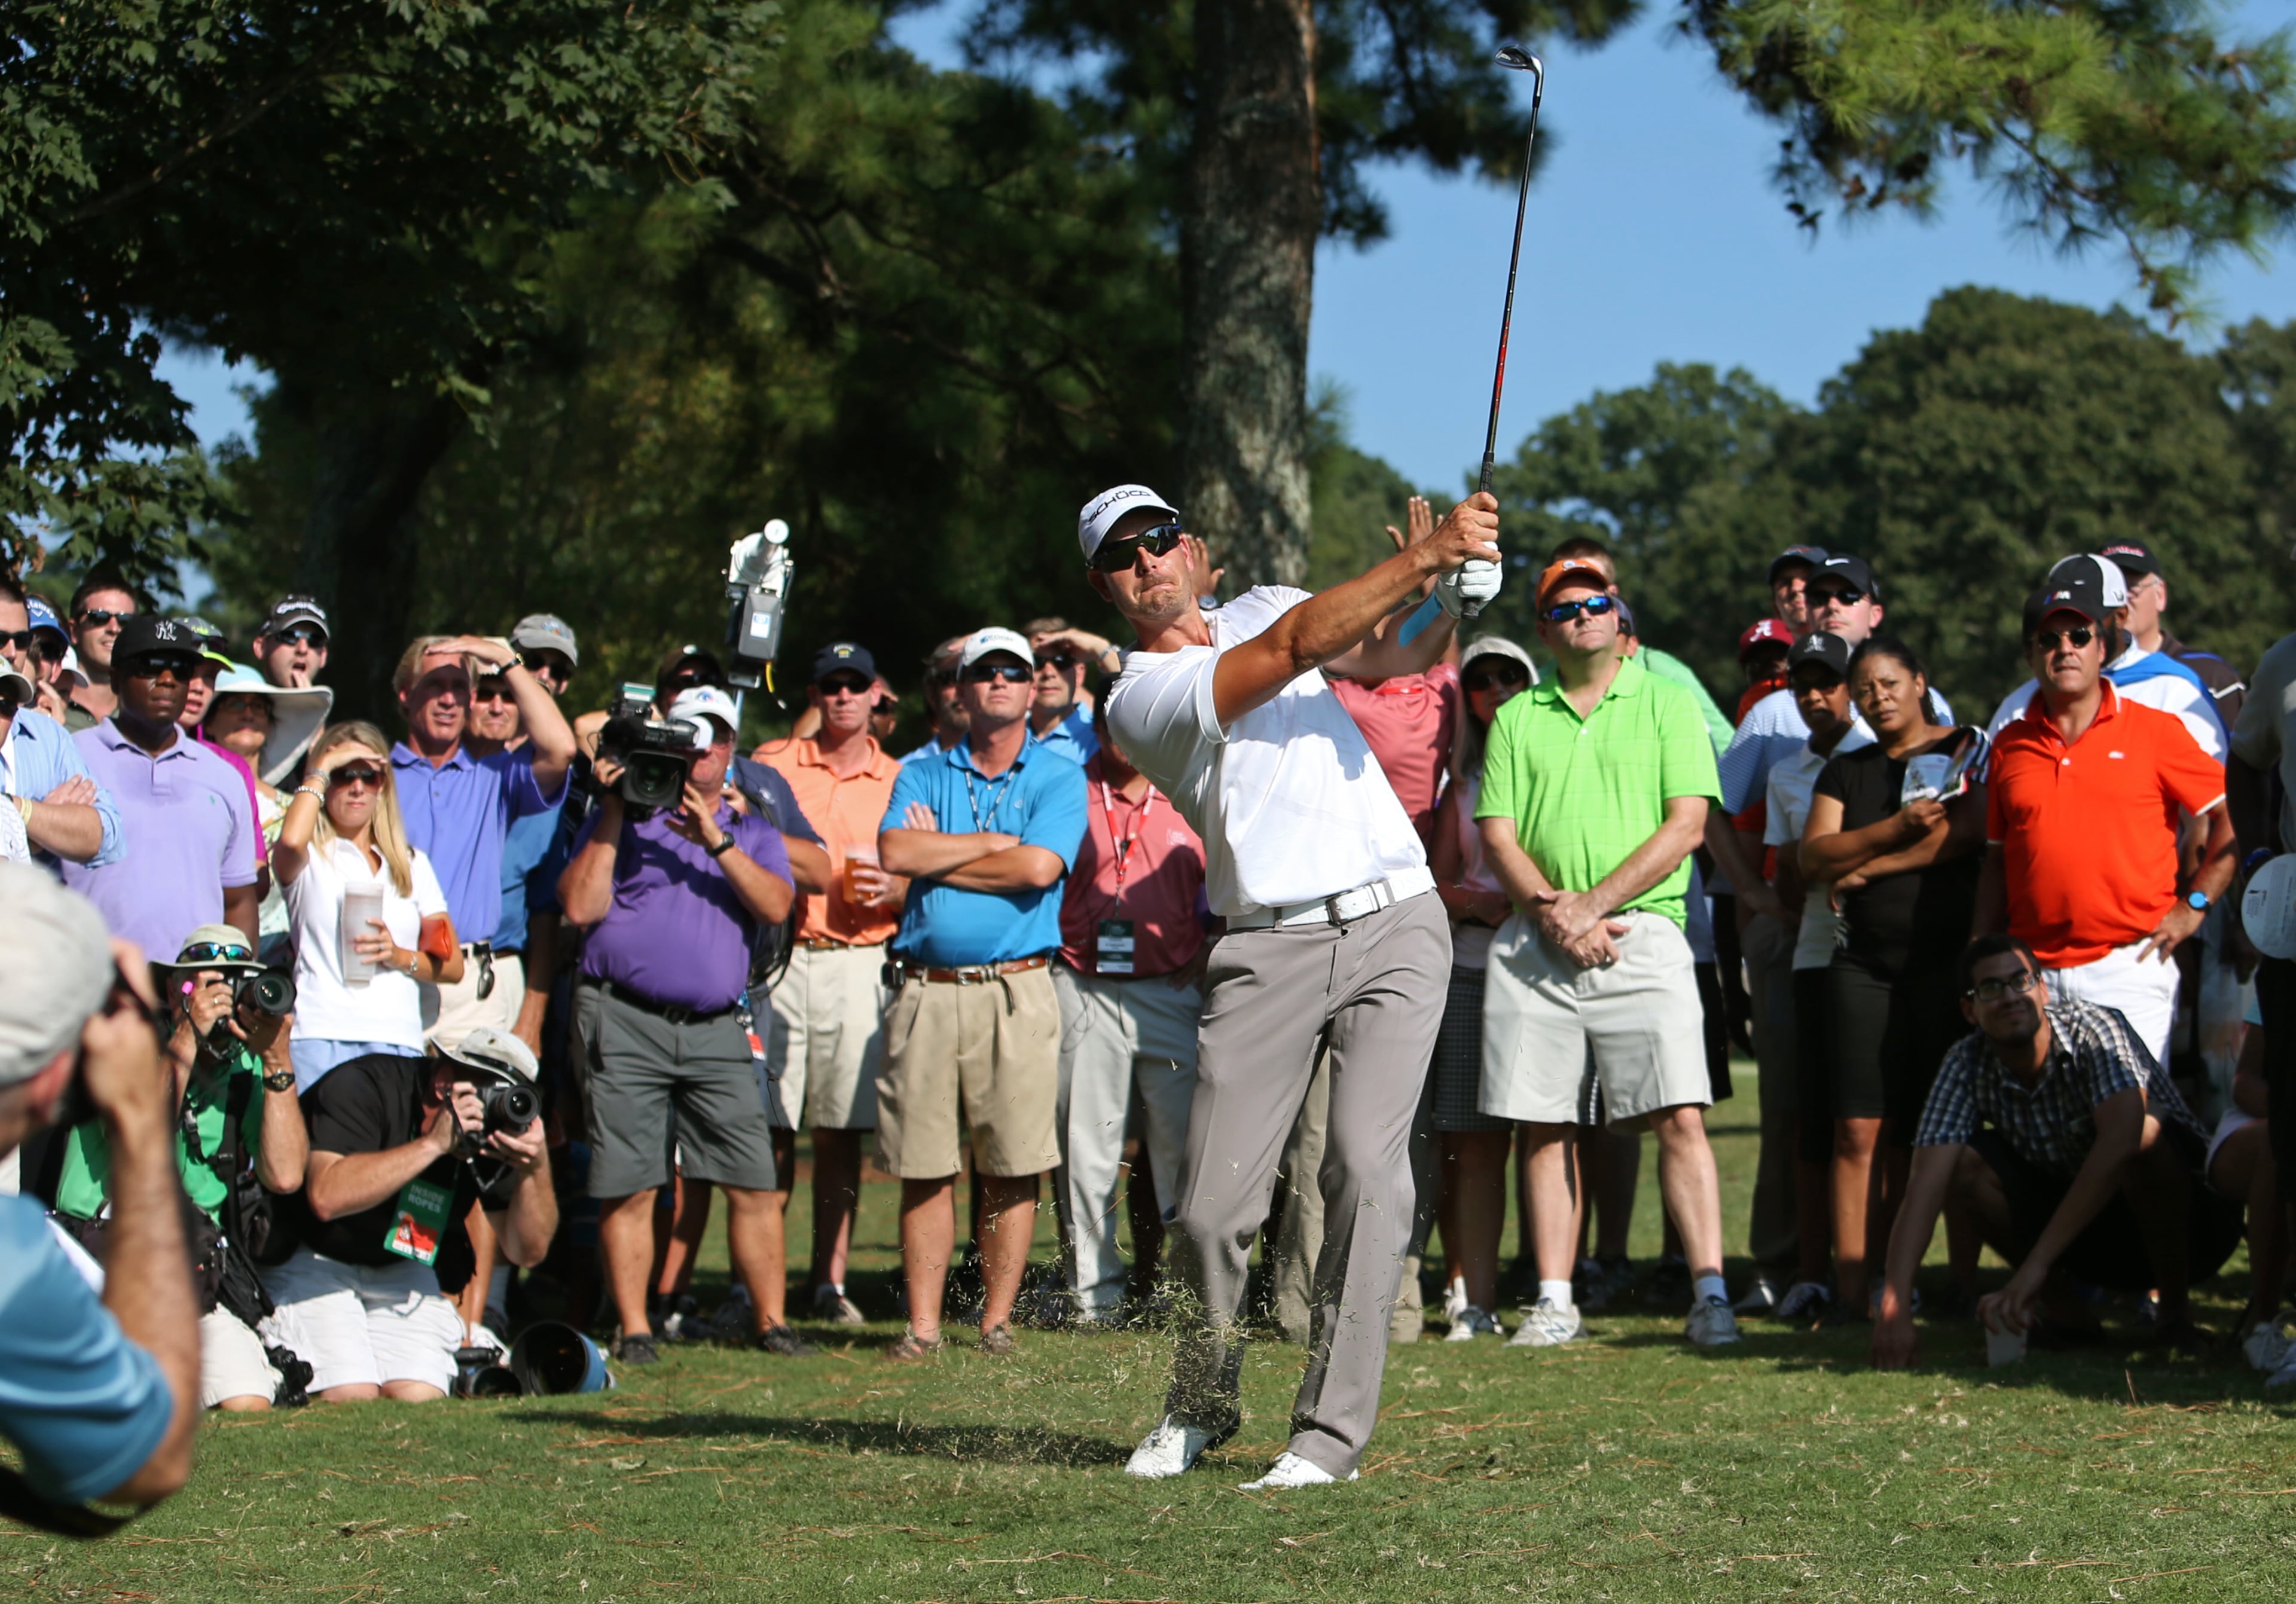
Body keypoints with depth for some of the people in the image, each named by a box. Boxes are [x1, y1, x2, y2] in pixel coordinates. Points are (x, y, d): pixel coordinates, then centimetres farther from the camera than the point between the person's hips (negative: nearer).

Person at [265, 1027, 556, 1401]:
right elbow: (326, 1197, -41)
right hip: (312, 1258, -5)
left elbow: (526, 1251, -8)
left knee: (420, 1396, -13)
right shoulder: (361, 1087, -25)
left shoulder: (501, 1128, -9)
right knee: (350, 1397, -19)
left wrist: (536, 1167, -27)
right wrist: (434, 1143, -41)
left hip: (401, 1269, 5)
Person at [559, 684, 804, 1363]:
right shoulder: (626, 818, 11)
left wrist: (716, 841, -12)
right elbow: (580, 906, -1)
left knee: (756, 1183, -3)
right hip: (626, 1020, -2)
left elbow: (776, 905, -3)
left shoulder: (753, 834, 17)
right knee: (629, 1185, -4)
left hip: (715, 1027, 2)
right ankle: (634, 1329, 2)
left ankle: (770, 1320, 6)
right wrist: (614, 815, -4)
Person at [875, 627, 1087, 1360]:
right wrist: (992, 844, -5)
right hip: (927, 990, 2)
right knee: (924, 1169, 1)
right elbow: (894, 852, -4)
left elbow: (1039, 867, -9)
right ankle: (922, 1325, 5)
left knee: (1011, 1170, -2)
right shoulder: (923, 773, 15)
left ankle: (997, 1320, 5)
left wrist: (938, 855, -1)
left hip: (1016, 990, -2)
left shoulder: (1058, 777, 8)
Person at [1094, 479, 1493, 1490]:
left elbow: (1391, 653, 6)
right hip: (1268, 946, -3)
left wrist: (1450, 599, -17)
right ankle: (1200, 1405, 21)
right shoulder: (1139, 697, -2)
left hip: (1395, 923, 3)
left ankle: (1332, 1427, -9)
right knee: (1211, 1206, -7)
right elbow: (1290, 651, -13)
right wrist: (1422, 556, -19)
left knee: (1366, 1164, -15)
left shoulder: (1262, 605, 17)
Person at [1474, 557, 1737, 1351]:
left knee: (1680, 1117, -12)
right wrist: (1553, 914, -9)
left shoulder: (1666, 704, 8)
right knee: (1543, 1127, 2)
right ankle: (1554, 1302, 6)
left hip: (1643, 934, -3)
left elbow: (1686, 824, -2)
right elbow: (1497, 837, 8)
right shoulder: (1517, 719, 15)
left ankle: (1710, 1294, -11)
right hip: (1535, 944, 3)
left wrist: (1591, 904, -9)